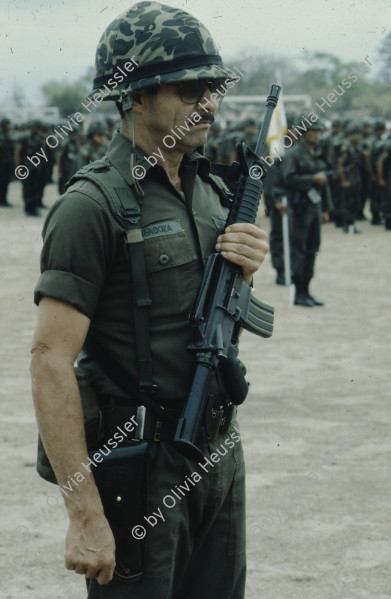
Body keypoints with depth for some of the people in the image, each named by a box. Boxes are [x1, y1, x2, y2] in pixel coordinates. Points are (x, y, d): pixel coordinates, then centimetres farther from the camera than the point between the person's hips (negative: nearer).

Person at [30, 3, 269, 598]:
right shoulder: (92, 207, -15)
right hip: (140, 467, -7)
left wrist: (243, 274, -4)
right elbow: (51, 360, -20)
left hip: (219, 454, 8)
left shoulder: (209, 190, 10)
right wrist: (85, 515, -24)